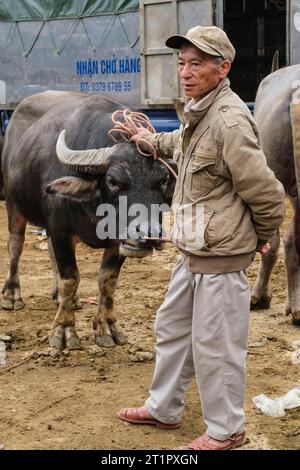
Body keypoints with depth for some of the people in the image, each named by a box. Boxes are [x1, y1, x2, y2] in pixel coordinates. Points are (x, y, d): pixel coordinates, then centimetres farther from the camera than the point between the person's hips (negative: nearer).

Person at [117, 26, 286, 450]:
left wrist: (262, 237, -6)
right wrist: (152, 141, 34)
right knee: (172, 327, 21)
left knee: (215, 345, 3)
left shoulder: (229, 121, -23)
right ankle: (163, 410, 38)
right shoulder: (198, 113, 6)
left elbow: (266, 193, -20)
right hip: (194, 252, 10)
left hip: (222, 256, -10)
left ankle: (226, 430, 22)